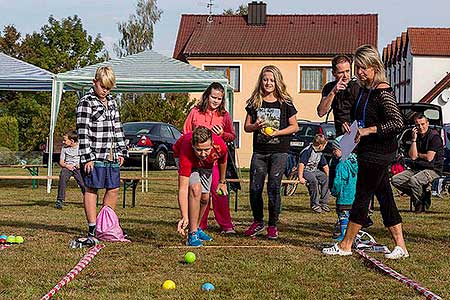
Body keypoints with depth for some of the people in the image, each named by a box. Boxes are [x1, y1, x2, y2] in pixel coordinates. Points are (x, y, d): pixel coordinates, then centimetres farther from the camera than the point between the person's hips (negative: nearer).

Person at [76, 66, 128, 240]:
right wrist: (87, 157, -17)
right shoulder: (86, 102, -7)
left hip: (112, 156, 7)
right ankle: (93, 228, 3)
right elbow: (83, 132, -12)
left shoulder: (112, 102, 16)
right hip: (95, 156, -7)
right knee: (92, 189, -1)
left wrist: (121, 151, 14)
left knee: (113, 189, 9)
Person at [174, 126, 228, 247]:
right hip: (190, 162, -4)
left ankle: (196, 228, 35)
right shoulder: (186, 155, -46)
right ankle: (192, 234, -21)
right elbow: (183, 189, -47)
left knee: (205, 198, 9)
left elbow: (222, 161, -10)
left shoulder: (220, 146, -37)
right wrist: (184, 217, -55)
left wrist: (222, 181, 6)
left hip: (207, 164, 4)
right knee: (195, 188, -28)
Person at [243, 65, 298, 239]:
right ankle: (258, 222, 19)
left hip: (279, 152, -2)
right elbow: (246, 127, 11)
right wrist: (255, 126, -11)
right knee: (255, 188, -1)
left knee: (273, 188, -5)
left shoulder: (285, 103, 1)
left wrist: (277, 132, -11)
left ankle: (273, 225, 9)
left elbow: (294, 126, 3)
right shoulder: (254, 102, 7)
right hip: (259, 151, 2)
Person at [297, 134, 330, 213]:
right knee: (313, 180, -34)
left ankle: (323, 203, -9)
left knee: (325, 178, -17)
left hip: (314, 171, 7)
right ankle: (315, 204, -24)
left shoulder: (320, 153, 7)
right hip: (305, 171, -7)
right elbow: (301, 164, -22)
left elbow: (325, 166, 17)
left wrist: (328, 176, 10)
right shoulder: (307, 151, -18)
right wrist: (300, 178, -27)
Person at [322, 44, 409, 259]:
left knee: (362, 196, -2)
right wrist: (351, 127, 8)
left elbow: (398, 123, -21)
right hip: (368, 151, 9)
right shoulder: (363, 90, 13)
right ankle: (400, 246, 13)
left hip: (379, 151, -9)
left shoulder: (383, 91, -15)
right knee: (385, 197, 9)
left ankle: (345, 246, 6)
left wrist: (368, 130, -22)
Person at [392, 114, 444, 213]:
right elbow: (412, 156, -1)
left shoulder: (434, 137, -9)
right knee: (395, 180, -10)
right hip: (416, 168, 7)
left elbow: (429, 158, -15)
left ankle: (421, 204, -10)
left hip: (433, 170, -7)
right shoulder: (416, 136, 11)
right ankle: (417, 195, 0)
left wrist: (418, 154, 2)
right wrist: (414, 139, -8)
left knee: (414, 180, -35)